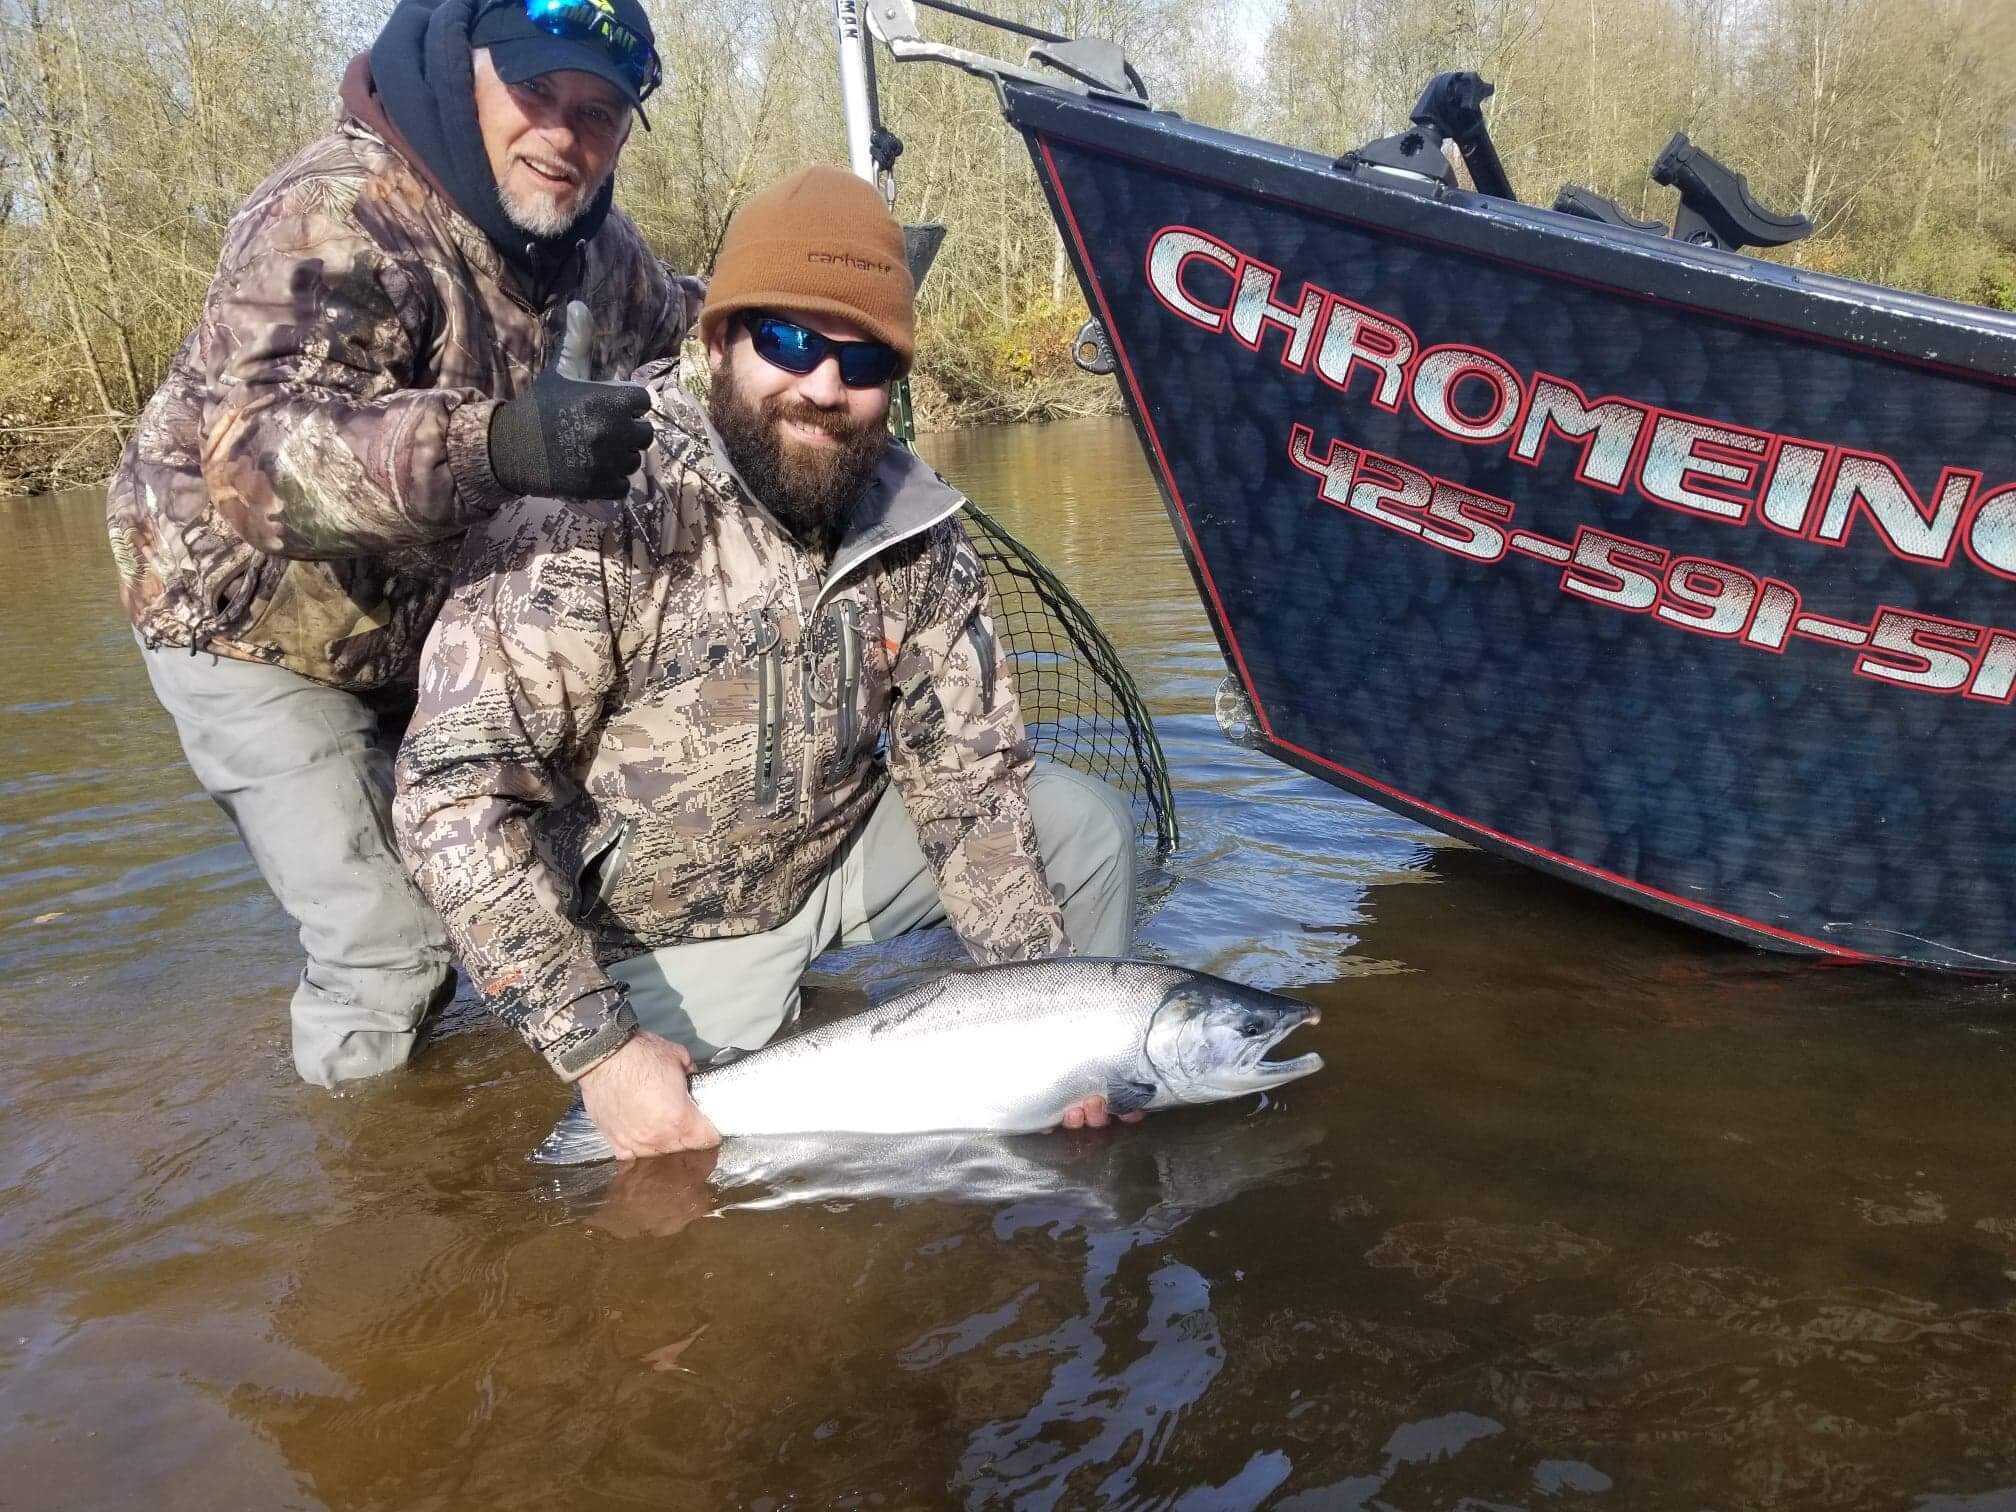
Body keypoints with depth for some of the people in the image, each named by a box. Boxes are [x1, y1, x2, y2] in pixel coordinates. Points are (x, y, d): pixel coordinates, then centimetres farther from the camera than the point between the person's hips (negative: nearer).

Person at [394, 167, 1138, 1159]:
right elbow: (454, 791, -29)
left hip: (843, 850, 5)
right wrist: (599, 1048, -32)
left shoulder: (919, 529, -9)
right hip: (670, 928, -5)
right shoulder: (598, 508, -27)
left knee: (1089, 827, -2)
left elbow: (966, 774, -6)